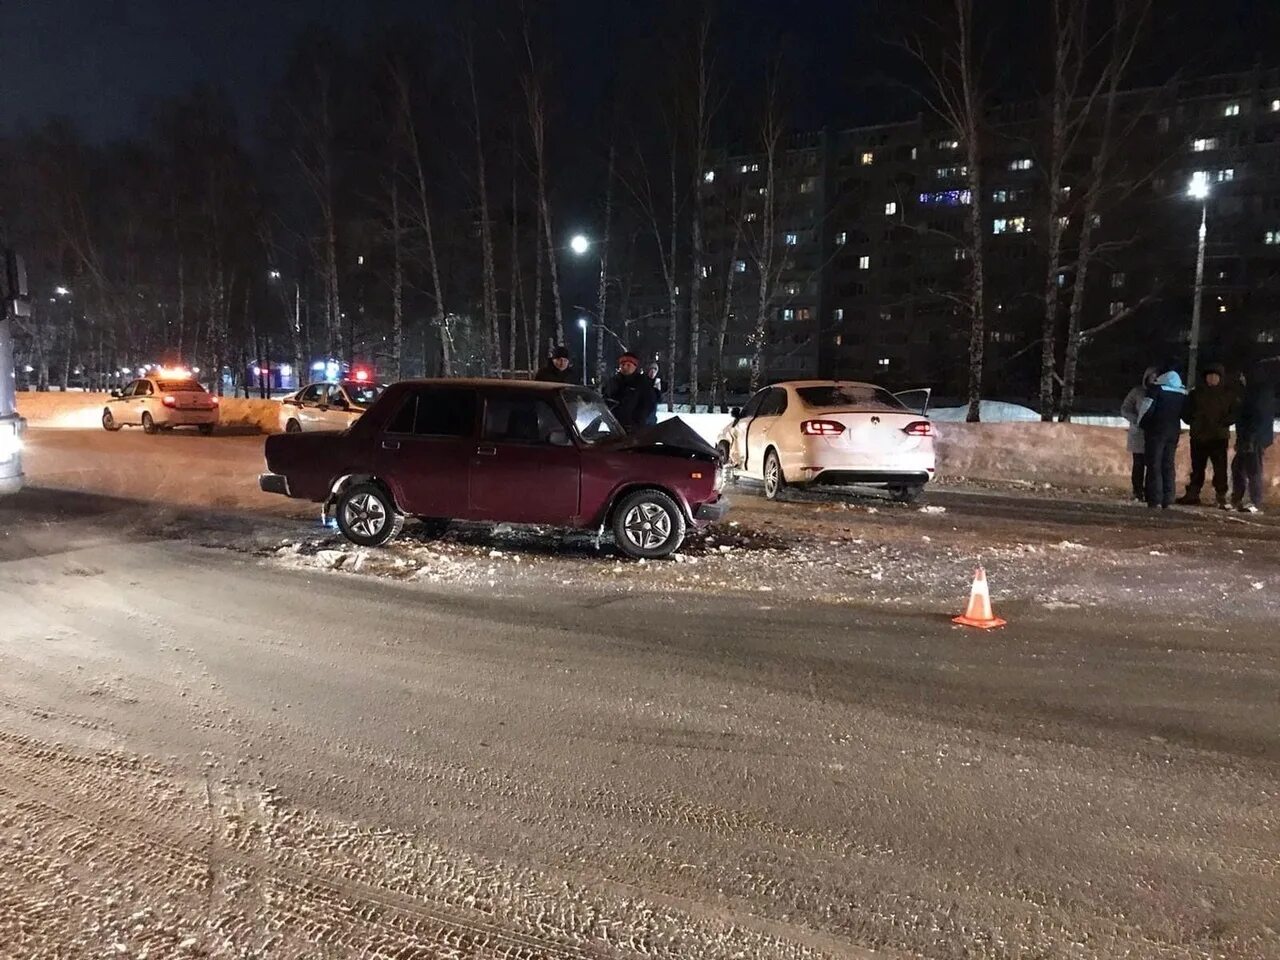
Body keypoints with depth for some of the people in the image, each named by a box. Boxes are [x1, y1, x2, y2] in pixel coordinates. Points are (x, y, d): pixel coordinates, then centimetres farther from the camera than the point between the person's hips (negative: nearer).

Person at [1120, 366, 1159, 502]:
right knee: (1139, 464, 1)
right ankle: (1138, 492, 6)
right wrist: (1137, 420, -14)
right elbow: (1124, 410, 3)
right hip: (1139, 434, -1)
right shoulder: (1137, 392, 3)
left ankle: (1148, 492, 3)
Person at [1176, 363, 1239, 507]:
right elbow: (1186, 412, 13)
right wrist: (1193, 422, -1)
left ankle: (1221, 496, -1)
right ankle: (1192, 494, 14)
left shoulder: (1229, 394, 2)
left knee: (1220, 468, -5)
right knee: (1197, 468, 9)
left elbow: (1236, 412, -2)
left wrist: (1223, 423, -14)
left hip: (1219, 437, -3)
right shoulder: (1196, 393, 7)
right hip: (1198, 437, 3)